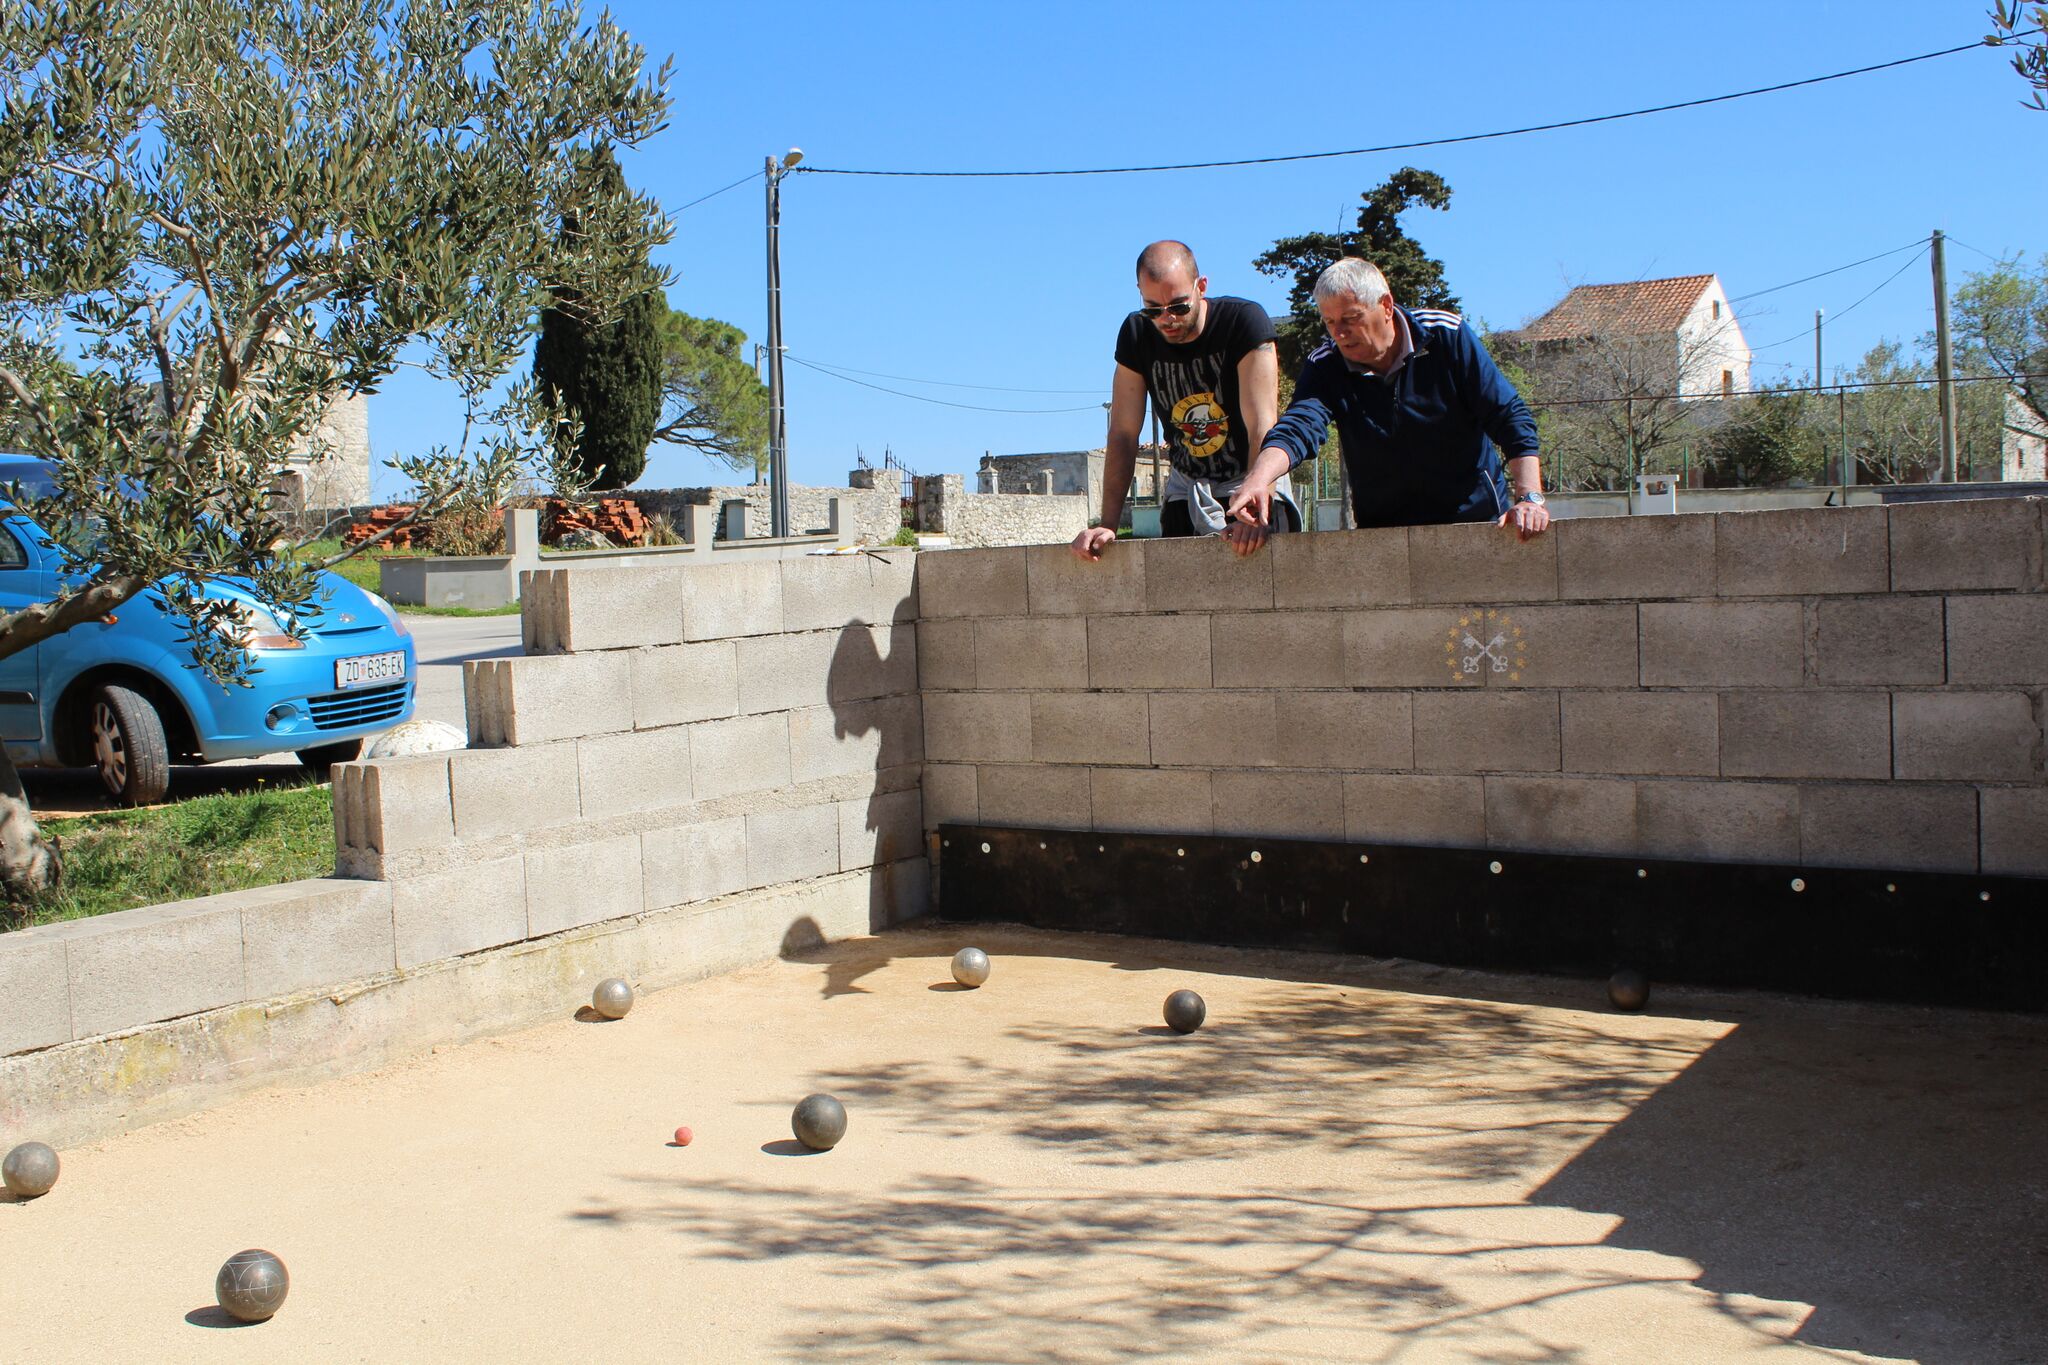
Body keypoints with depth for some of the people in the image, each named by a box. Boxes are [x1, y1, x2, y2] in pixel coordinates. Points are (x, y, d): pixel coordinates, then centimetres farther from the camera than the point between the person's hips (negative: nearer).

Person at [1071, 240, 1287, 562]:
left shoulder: (1244, 321, -20)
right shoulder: (1136, 335, -8)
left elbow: (1262, 427, -27)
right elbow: (1123, 433, -8)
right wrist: (1108, 525, -17)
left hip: (1251, 478, -3)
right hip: (1187, 484, 3)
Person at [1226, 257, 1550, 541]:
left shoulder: (1447, 337, -7)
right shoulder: (1324, 366, -4)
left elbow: (1511, 418, -8)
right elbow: (1299, 426, -24)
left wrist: (1530, 497, -21)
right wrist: (1258, 479, -45)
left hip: (1479, 516, -1)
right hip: (1383, 530, 2)